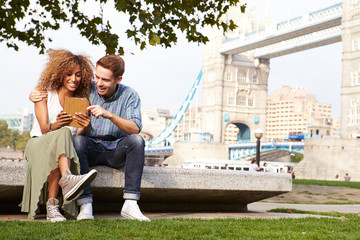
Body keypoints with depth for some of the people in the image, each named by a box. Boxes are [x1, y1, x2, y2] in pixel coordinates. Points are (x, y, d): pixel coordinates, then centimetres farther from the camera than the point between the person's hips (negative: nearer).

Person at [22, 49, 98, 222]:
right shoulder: (44, 93, 2)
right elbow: (44, 129, -11)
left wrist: (85, 128, -28)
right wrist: (57, 125, -35)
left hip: (68, 148, 2)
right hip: (39, 144, -2)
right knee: (63, 134, -34)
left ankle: (52, 205, -45)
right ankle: (67, 178, -61)